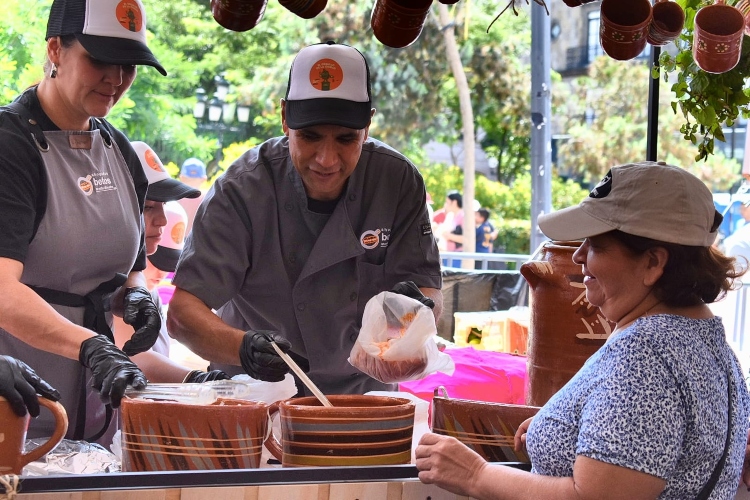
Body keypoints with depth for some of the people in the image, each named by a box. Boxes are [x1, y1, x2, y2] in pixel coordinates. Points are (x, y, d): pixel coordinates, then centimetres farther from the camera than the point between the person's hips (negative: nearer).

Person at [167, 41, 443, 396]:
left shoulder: (398, 181, -6)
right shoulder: (241, 190, -14)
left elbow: (428, 286, -4)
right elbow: (182, 313, -19)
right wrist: (244, 347, -39)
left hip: (363, 391, 5)